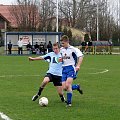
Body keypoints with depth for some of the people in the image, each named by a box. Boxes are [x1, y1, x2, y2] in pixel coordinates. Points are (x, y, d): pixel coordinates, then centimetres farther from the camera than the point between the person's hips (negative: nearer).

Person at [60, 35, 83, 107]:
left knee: (68, 85, -21)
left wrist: (78, 66, -26)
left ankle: (69, 102, -12)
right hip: (64, 69, 6)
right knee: (64, 87, -4)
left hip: (71, 68, -6)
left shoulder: (72, 49, -8)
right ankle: (77, 87, 23)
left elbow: (81, 56, -15)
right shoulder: (61, 50, 12)